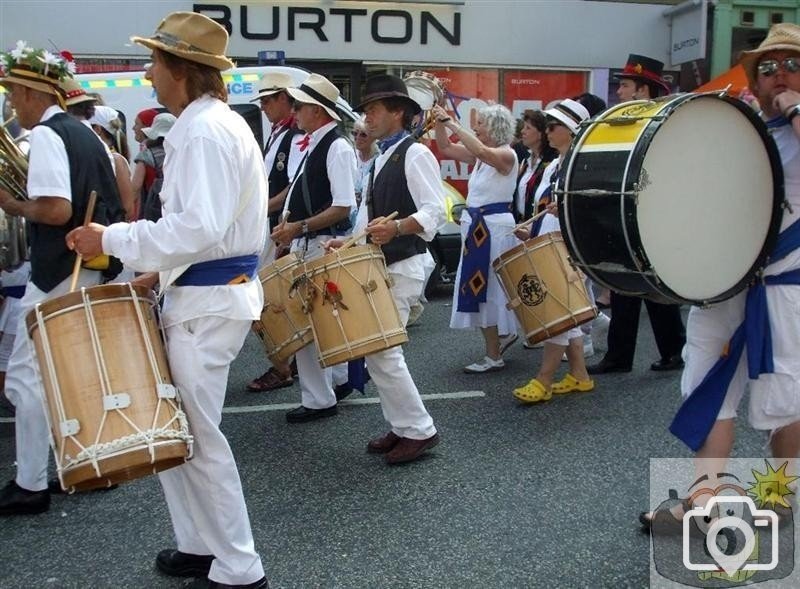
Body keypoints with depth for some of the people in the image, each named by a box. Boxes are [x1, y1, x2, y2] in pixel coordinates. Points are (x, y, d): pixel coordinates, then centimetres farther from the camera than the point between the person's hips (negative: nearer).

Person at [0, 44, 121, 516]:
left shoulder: (45, 135, -14)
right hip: (93, 268, 9)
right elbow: (115, 204, 17)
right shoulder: (86, 134, 14)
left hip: (59, 274, -9)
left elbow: (56, 210, -24)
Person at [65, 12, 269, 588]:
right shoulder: (216, 122, 15)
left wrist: (111, 239, -18)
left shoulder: (204, 131, -18)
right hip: (208, 289, 10)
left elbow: (198, 227, -27)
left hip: (208, 301, -10)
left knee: (197, 438, 1)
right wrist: (162, 269, 15)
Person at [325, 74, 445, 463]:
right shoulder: (380, 158, 18)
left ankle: (419, 430, 1)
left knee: (379, 350, -11)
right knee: (377, 348, 11)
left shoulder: (415, 154, -10)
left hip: (403, 266, -10)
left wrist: (395, 228, -34)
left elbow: (435, 211, -20)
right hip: (380, 264, 10)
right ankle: (402, 426, 21)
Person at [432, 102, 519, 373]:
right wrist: (439, 121, -1)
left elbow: (480, 151, -33)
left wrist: (451, 122, -29)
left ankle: (493, 356, 7)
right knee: (478, 287, 13)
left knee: (489, 287, -3)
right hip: (475, 224, 8)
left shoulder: (506, 155, -13)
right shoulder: (480, 155, 11)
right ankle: (503, 333, 31)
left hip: (495, 226, -8)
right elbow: (445, 148, 14)